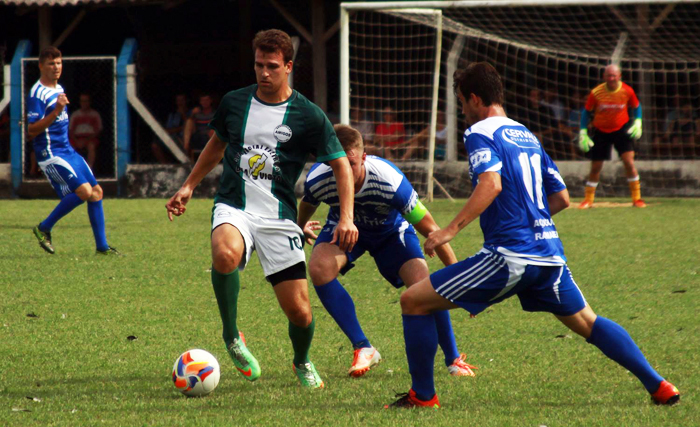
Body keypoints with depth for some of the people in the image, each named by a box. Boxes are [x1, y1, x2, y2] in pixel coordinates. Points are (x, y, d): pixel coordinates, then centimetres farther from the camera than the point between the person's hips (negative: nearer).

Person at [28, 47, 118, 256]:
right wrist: (56, 112, -28)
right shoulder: (37, 94, -14)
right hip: (50, 154, -9)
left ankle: (102, 246, 9)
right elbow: (32, 131, -22)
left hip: (68, 151, 9)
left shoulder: (59, 89, 15)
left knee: (96, 191, 3)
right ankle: (44, 228, -4)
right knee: (84, 191, -20)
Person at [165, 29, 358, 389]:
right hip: (234, 209, 1)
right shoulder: (234, 103, 6)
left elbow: (341, 165, 3)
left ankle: (302, 363, 32)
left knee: (299, 310, -4)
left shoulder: (308, 116, -2)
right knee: (225, 255, -37)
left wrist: (346, 218, -9)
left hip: (279, 217, -1)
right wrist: (189, 186, 23)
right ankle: (231, 336, -12)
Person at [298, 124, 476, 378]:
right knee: (319, 267, -29)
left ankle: (453, 359, 2)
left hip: (391, 230, -2)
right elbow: (307, 204, -2)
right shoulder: (317, 180, -31)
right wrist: (301, 227, 20)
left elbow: (429, 229, -27)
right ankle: (362, 349, -17)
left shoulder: (390, 182, -39)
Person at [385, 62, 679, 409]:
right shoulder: (527, 136, 20)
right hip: (549, 252, 8)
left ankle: (423, 396, 1)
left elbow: (492, 184, -22)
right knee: (587, 323, 24)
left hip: (509, 254, -8)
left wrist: (451, 230, -23)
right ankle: (659, 387, 18)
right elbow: (561, 198, 23)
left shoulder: (480, 133, -3)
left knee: (414, 301, 0)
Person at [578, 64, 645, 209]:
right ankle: (588, 200, 19)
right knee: (595, 167, 3)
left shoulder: (627, 91, -12)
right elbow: (586, 111, 0)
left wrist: (637, 123, -8)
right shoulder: (596, 93, -14)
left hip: (622, 129, -1)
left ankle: (637, 198, -6)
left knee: (629, 161, -15)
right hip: (600, 131, 1)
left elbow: (637, 107, 7)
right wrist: (583, 133, -5)